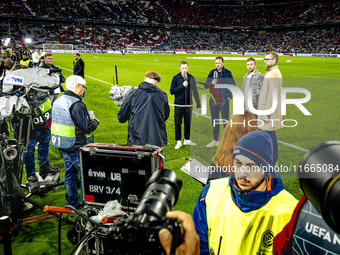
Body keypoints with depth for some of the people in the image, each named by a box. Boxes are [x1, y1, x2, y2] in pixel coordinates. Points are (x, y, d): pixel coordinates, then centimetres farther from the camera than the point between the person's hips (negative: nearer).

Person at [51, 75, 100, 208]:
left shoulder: (57, 101, 10)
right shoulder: (76, 104, -21)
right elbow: (87, 127, -22)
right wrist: (95, 122, -1)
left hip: (62, 146, 9)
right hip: (76, 147, -9)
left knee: (70, 173, 17)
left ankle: (71, 202, 27)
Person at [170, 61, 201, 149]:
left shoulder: (191, 78, 6)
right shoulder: (176, 78, -1)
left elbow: (195, 92, 9)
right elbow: (172, 91, -7)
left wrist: (198, 105, 8)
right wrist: (182, 85, -17)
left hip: (188, 105, 2)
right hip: (178, 105, -2)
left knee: (188, 123, 10)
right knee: (178, 123, 1)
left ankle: (187, 140, 25)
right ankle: (178, 141, 11)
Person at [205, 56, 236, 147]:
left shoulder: (228, 73, 2)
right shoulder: (212, 72, 7)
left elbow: (233, 86, 7)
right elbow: (206, 86, 7)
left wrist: (230, 96, -2)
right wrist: (211, 83, -13)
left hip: (224, 101, -3)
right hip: (213, 100, 3)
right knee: (214, 121, 9)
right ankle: (215, 140, 17)